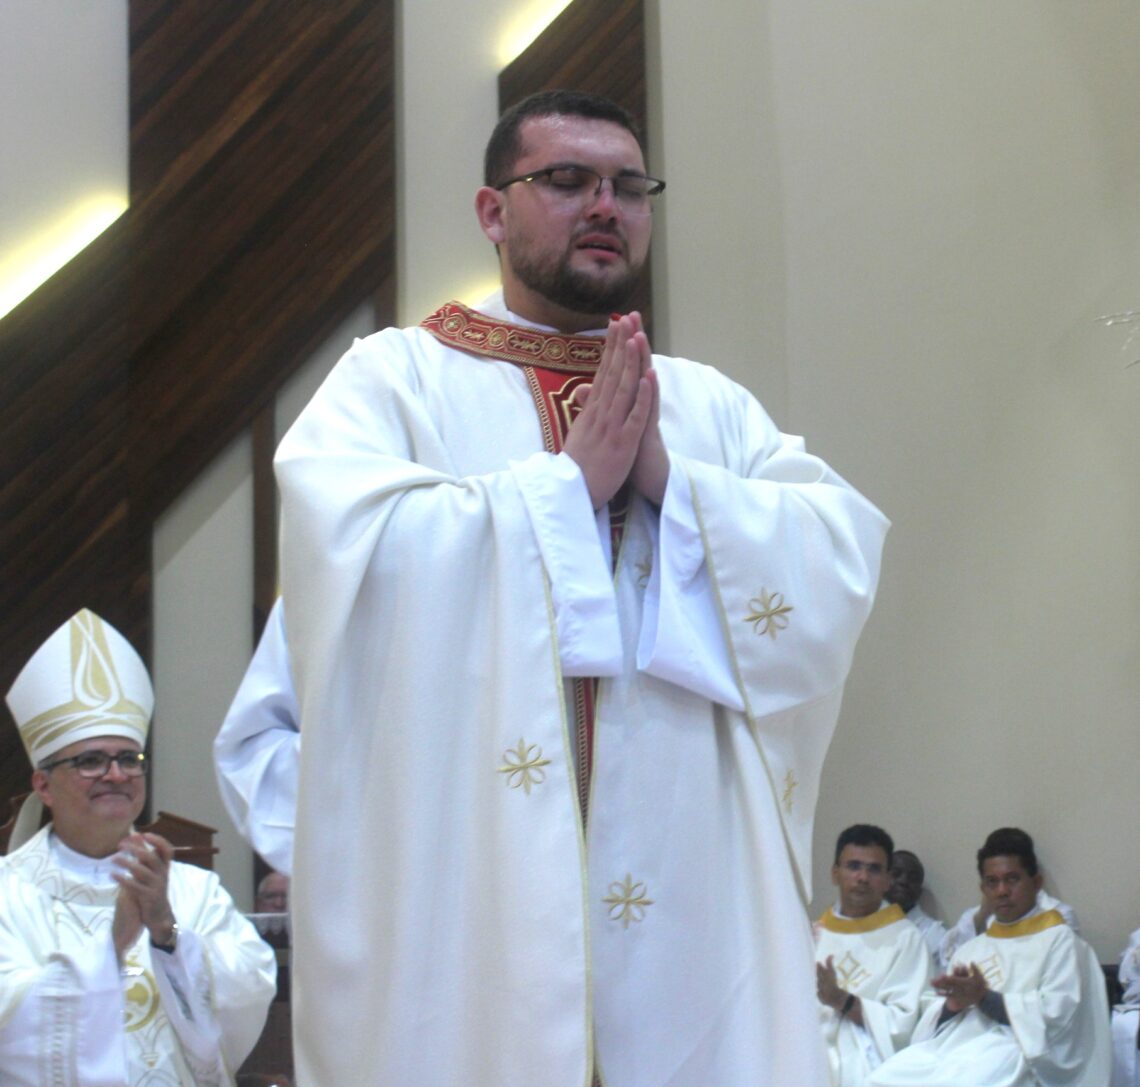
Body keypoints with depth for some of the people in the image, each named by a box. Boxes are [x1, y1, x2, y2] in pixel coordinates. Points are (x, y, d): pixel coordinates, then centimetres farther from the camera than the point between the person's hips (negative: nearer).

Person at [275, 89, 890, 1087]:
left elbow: (844, 551, 2)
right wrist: (569, 482, -10)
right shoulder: (396, 376, 5)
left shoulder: (712, 403, 16)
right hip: (466, 882, -3)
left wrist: (670, 481, -10)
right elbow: (354, 554, -13)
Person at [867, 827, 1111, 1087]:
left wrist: (984, 998, -10)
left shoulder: (1058, 940, 12)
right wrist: (952, 1005, -2)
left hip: (1013, 1050, -5)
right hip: (953, 1044, 6)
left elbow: (1057, 1014, -5)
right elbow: (936, 1022, 21)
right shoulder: (969, 950, 30)